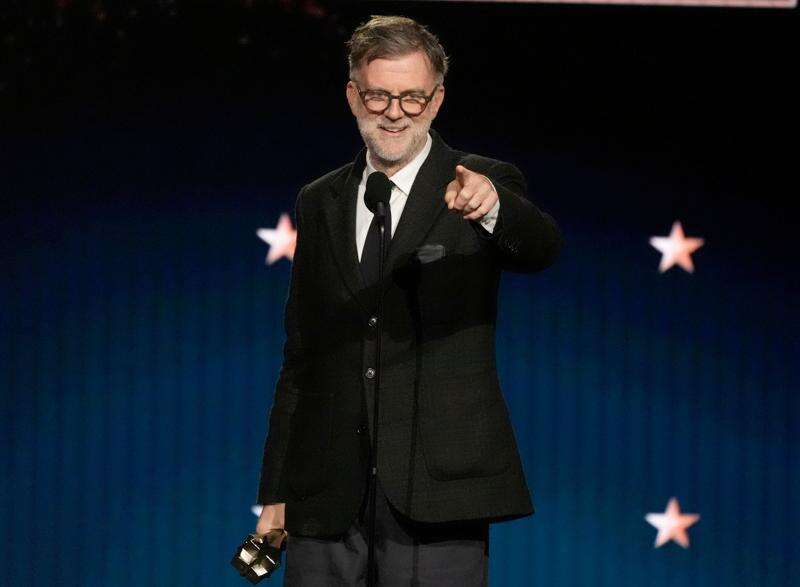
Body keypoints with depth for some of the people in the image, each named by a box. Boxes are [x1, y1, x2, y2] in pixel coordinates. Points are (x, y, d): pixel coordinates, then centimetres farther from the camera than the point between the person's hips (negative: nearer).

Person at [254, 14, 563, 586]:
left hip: (434, 492, -4)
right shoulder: (320, 204, 14)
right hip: (326, 502, 4)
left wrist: (491, 206, -44)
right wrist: (276, 493, 12)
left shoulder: (485, 186, 2)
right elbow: (299, 358, 16)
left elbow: (541, 247, -21)